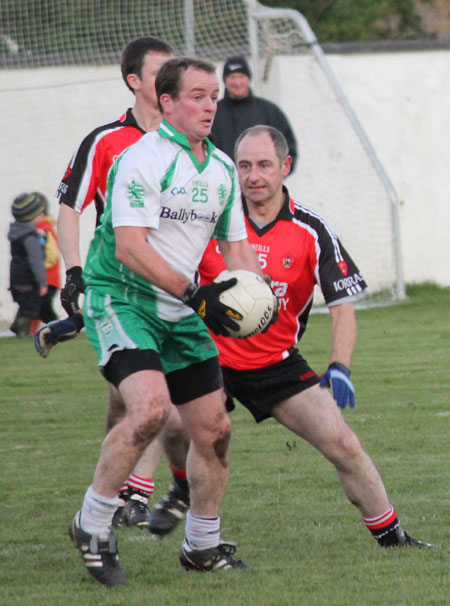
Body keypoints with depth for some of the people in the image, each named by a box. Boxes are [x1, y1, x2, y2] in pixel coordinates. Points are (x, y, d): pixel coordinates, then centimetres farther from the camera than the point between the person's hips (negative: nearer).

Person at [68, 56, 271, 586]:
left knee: (213, 427, 6)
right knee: (150, 407, -28)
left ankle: (203, 546, 23)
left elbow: (235, 246, 19)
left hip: (179, 311, 8)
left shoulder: (222, 168, 11)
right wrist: (193, 294, -28)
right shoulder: (143, 159, -15)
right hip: (120, 299, -8)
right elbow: (129, 247, -23)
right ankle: (92, 526, -12)